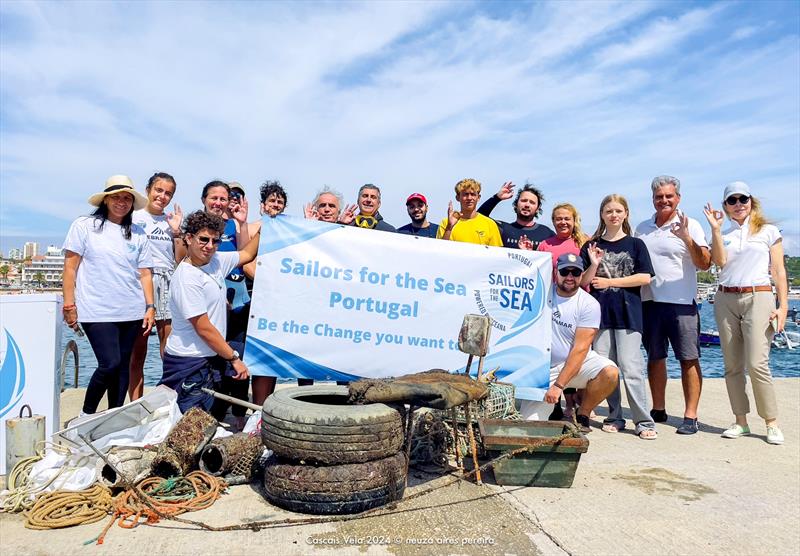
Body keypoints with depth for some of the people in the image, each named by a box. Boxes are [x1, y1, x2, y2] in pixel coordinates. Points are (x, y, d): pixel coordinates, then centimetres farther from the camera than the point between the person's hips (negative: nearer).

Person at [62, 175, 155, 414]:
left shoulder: (138, 234, 11)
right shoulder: (84, 226, 2)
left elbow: (145, 273, 11)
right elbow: (70, 266, 0)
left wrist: (150, 307, 4)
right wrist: (69, 303, -5)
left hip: (131, 313, 4)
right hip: (97, 312, -4)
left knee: (123, 366, 8)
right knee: (110, 364, -11)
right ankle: (86, 414, 12)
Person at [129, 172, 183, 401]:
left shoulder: (172, 220, 17)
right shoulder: (135, 217, 6)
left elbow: (181, 258, 14)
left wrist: (177, 231, 4)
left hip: (168, 285, 3)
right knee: (138, 352, 1)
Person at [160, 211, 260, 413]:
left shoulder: (216, 260, 3)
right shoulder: (186, 277, -20)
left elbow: (247, 254, 23)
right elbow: (204, 328, -20)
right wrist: (234, 358, -14)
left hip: (210, 359, 8)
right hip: (190, 365, -8)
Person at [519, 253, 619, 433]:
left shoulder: (589, 304, -10)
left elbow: (580, 348, -15)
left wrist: (558, 385, -20)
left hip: (577, 363, 0)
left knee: (610, 372, -30)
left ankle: (582, 416, -4)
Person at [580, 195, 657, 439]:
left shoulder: (635, 244, 6)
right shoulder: (591, 246, 10)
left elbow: (645, 277, -3)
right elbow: (583, 282, 7)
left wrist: (609, 282, -7)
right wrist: (594, 264, -11)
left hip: (628, 313, -2)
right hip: (600, 312, 3)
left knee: (630, 366, -8)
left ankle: (644, 421, 1)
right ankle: (614, 417, 17)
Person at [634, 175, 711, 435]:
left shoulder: (690, 226, -1)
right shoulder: (642, 228, 12)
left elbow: (705, 264, -10)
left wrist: (687, 239, -24)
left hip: (681, 303, -4)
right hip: (649, 301, 4)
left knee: (689, 359, -1)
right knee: (655, 357, 11)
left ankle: (690, 416, 6)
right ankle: (658, 409, 23)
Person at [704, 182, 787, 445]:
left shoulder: (768, 231, 8)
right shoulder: (722, 233, 13)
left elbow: (779, 270, 4)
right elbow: (720, 261, -5)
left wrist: (783, 305, -4)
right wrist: (715, 228, -8)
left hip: (758, 298, -3)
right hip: (726, 299, 3)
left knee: (757, 364, -12)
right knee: (732, 365, 4)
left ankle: (772, 423, 1)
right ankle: (740, 421, 13)